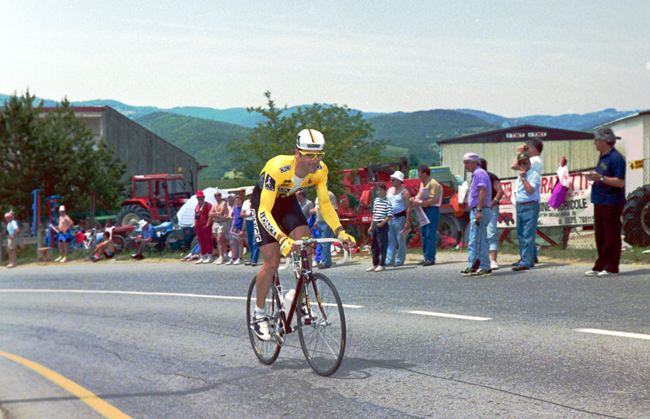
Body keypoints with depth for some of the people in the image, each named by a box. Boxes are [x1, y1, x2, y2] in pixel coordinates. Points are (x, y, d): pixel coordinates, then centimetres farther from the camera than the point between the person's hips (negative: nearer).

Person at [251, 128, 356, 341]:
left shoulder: (320, 170, -23)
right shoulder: (278, 168, -39)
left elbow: (325, 204, -11)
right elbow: (264, 211, -40)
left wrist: (340, 231, -26)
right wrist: (282, 238, -54)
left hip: (288, 202, 4)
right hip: (263, 203, -4)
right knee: (272, 263, -12)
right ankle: (259, 313, 7)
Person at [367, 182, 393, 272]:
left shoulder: (387, 202, -8)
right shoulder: (376, 200, 13)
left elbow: (390, 216, -11)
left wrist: (382, 223, -19)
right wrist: (371, 226, 17)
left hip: (382, 226, -7)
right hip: (375, 225, 7)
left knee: (382, 245, -3)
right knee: (374, 245, 11)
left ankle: (382, 265, 3)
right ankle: (375, 264, 20)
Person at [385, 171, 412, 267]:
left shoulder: (405, 192, -7)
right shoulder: (389, 190, 14)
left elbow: (408, 208, -10)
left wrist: (407, 222, -16)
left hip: (400, 218, -6)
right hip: (389, 218, 6)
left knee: (400, 240, 0)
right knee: (390, 240, 6)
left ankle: (400, 260, 6)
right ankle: (390, 260, 9)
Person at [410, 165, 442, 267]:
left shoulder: (433, 184, -12)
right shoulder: (423, 184, 18)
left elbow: (434, 200, -20)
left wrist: (420, 203, -19)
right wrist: (415, 199, 9)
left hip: (432, 210, -10)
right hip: (424, 211, 10)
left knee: (430, 236, -10)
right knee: (424, 235, 11)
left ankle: (430, 259, -9)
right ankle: (426, 257, 16)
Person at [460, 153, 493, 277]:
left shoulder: (479, 173, -11)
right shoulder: (475, 174, 21)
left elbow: (483, 191, -22)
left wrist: (479, 210, -27)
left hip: (479, 211, -11)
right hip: (475, 211, 11)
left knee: (478, 241, -9)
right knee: (472, 242, 13)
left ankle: (485, 268, -6)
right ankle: (472, 267, 17)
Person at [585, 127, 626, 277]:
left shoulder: (615, 158, -15)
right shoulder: (602, 156, 16)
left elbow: (620, 182, -20)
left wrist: (600, 178, -22)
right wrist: (593, 177, 9)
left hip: (611, 203, -10)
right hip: (600, 202, 10)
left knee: (611, 236, -3)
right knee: (600, 236, 12)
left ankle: (611, 267, 3)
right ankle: (601, 266, 18)